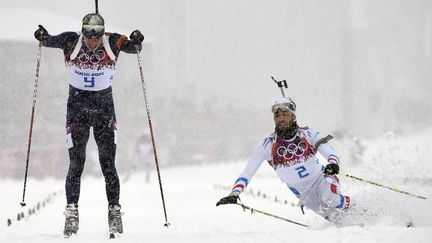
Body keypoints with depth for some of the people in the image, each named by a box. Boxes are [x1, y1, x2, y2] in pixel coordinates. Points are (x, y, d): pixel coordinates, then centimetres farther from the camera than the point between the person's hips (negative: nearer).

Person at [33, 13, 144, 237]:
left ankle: (114, 211, 4)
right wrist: (43, 37, -31)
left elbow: (132, 47, -17)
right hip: (77, 107, 0)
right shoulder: (71, 42, -9)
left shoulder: (113, 42, -10)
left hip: (105, 109, 0)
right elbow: (50, 41, -13)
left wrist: (136, 43, -36)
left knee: (108, 164, -3)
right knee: (76, 163, -5)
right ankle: (72, 211, 2)